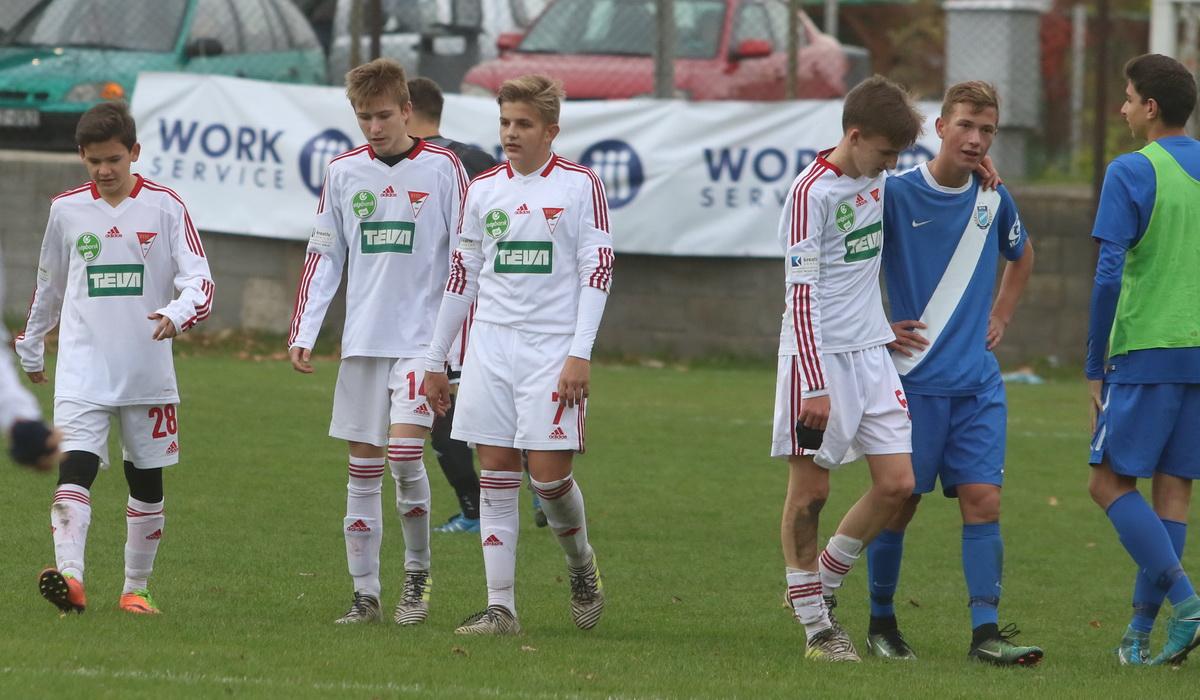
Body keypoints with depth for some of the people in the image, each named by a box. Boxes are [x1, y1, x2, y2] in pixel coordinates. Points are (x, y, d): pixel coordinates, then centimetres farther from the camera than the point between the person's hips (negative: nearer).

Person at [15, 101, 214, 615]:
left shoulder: (164, 207, -1)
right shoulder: (66, 210, 5)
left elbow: (200, 280, -7)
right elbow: (48, 285, 19)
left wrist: (176, 314, -27)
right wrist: (30, 347, 27)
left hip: (149, 373, 0)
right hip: (83, 371, 0)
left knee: (147, 480, 8)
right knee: (75, 468, -19)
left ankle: (136, 588, 21)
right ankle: (69, 577, -31)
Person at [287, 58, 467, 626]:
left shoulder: (442, 168, -3)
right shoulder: (343, 172, 6)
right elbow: (323, 257, 11)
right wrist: (302, 333, 3)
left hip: (423, 339, -4)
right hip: (362, 341, 4)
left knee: (404, 451, -17)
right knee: (363, 466, 4)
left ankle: (418, 571, 3)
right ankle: (365, 593, 10)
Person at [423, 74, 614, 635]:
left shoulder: (580, 185, -2)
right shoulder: (484, 189, 10)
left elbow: (598, 271, -6)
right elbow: (462, 275, 16)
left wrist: (580, 354, -14)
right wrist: (434, 362, 15)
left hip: (553, 349, -4)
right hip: (490, 346, 4)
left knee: (549, 472, -8)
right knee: (495, 477, 0)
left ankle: (581, 563, 22)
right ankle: (500, 607, 2)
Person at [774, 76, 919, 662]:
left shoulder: (877, 178, 8)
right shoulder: (813, 192, -14)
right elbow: (802, 293, -16)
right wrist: (815, 387, -19)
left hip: (871, 353, 7)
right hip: (819, 355, -7)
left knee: (897, 483, 2)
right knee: (810, 488, -1)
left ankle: (824, 584, 20)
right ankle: (815, 624, 7)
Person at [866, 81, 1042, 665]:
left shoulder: (994, 200, 7)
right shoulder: (896, 194, -9)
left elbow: (1021, 256, 29)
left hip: (978, 383, 4)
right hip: (913, 378, -4)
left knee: (983, 501, -5)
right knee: (899, 502, 3)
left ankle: (985, 632, -7)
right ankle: (881, 622, 19)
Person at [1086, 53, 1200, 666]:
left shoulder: (1131, 173, -8)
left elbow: (1109, 277, -12)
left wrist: (1095, 368, -6)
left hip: (1146, 354, -6)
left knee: (1110, 482, 0)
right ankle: (1142, 630, 10)